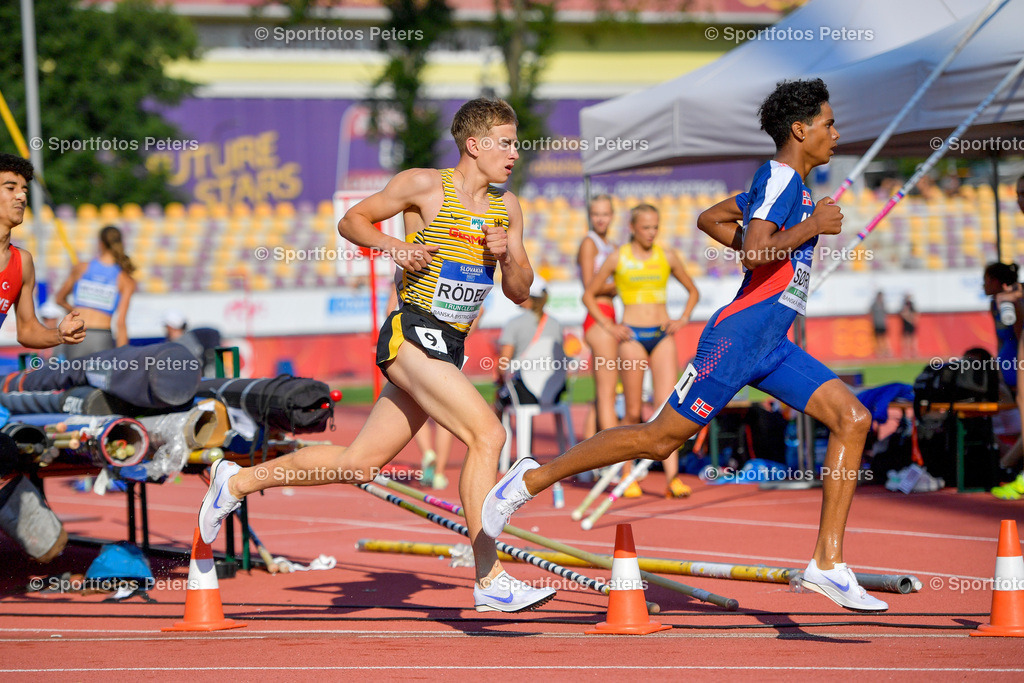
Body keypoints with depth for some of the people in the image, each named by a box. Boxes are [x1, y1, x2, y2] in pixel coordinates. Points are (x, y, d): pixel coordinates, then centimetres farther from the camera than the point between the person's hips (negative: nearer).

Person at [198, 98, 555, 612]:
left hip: (447, 348, 8)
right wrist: (393, 246, -13)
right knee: (487, 433, -21)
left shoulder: (507, 207, 15)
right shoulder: (424, 185, -3)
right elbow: (351, 221, 5)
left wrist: (507, 256, -5)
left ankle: (237, 480, 25)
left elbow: (519, 292, 16)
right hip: (412, 333, -7)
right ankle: (490, 580, -21)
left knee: (359, 464, 9)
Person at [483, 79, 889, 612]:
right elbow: (755, 251, -25)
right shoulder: (779, 177, -10)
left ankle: (828, 562, -5)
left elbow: (712, 218, 31)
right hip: (739, 333, -9)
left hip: (771, 347, 9)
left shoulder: (787, 183, 19)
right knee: (661, 438, -7)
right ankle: (534, 478, 5)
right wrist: (811, 228, -15)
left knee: (853, 419, -3)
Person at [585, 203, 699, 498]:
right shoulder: (618, 258, 1)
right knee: (633, 412, 1)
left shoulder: (667, 257, 8)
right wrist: (609, 326, -1)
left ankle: (672, 477, -17)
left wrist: (683, 319, 7)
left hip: (662, 336, 2)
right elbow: (589, 295, 9)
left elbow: (693, 291, 22)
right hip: (632, 337, -2)